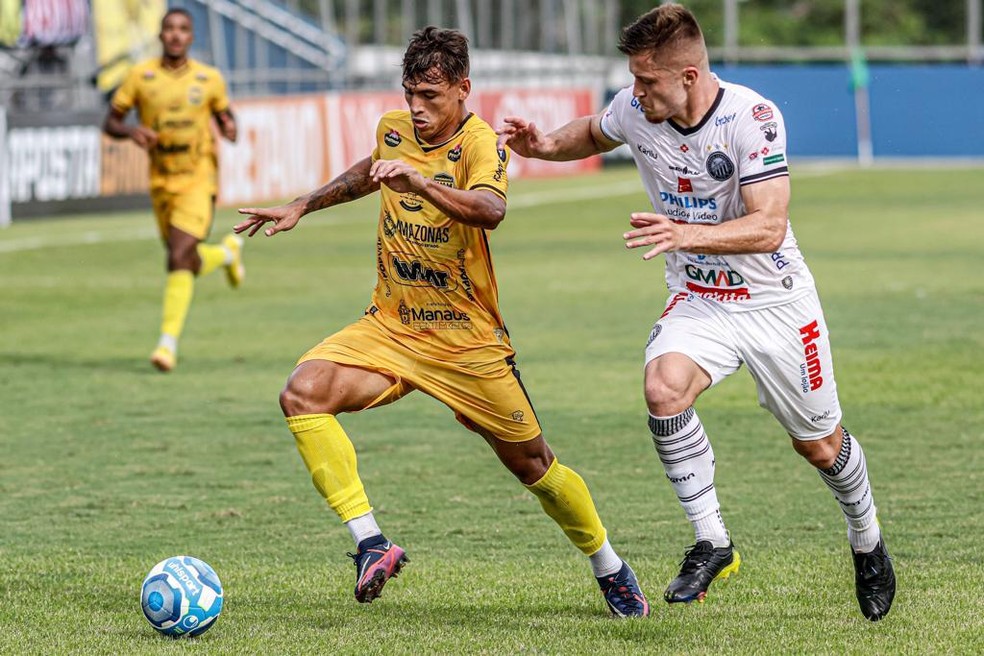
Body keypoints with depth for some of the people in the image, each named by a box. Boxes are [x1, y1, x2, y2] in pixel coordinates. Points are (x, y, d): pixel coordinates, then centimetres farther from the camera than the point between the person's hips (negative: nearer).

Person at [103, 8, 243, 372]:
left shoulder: (209, 79, 0)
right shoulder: (141, 77, -1)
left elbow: (224, 113, 16)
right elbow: (110, 122, 3)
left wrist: (229, 127, -8)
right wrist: (131, 131, -20)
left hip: (198, 178, -3)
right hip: (161, 180, 3)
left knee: (180, 258, -18)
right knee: (189, 263, 12)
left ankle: (168, 342, -16)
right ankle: (227, 252, 46)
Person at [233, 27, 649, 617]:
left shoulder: (479, 142, -17)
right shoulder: (394, 131, 2)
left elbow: (491, 211, -40)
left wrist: (418, 181, -53)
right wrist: (302, 207, 30)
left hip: (468, 342, -5)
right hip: (391, 327, 5)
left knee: (532, 465, 6)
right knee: (303, 394, -22)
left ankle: (611, 569, 32)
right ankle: (371, 543, -24)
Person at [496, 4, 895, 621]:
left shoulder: (753, 118, -26)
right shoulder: (636, 108, -11)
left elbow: (768, 227, -31)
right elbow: (594, 133, 14)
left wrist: (686, 235, -46)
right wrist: (547, 146, -7)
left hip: (776, 301, -3)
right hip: (697, 300, 3)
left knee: (821, 447, 9)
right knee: (664, 388, -28)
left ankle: (868, 542, 40)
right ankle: (711, 543, -17)